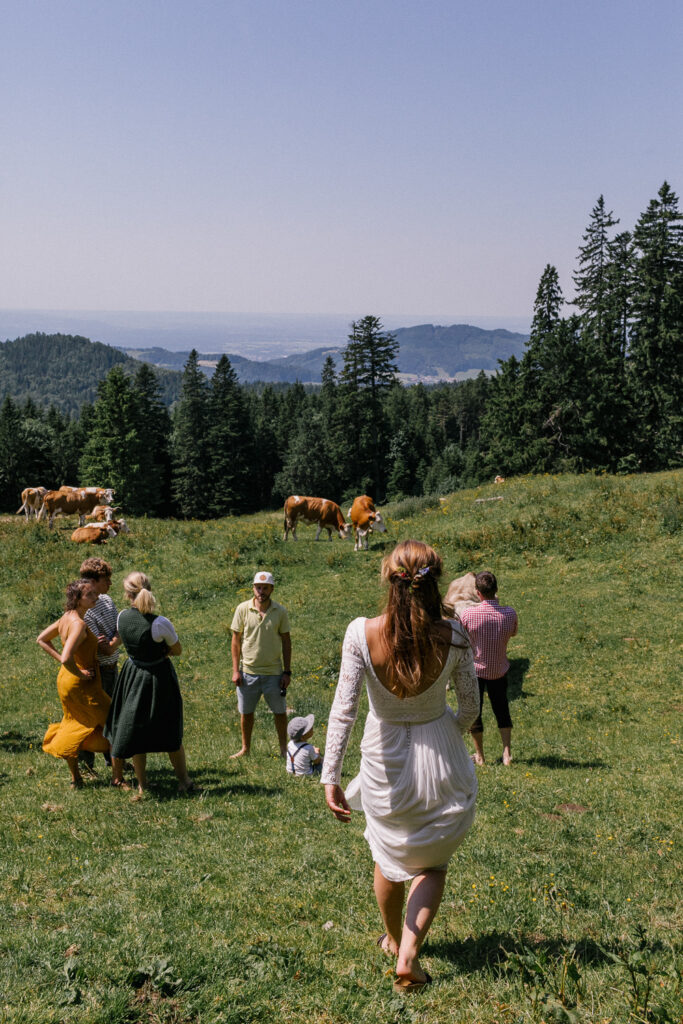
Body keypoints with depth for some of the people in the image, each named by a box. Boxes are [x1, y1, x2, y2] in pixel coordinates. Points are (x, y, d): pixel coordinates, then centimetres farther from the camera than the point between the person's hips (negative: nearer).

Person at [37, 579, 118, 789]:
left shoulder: (66, 617, 3)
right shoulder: (79, 624, -26)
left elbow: (42, 640, 15)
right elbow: (67, 658, -36)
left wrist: (60, 659, 8)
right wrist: (80, 673, -19)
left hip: (66, 680, 9)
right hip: (81, 685, -9)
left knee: (77, 725, 23)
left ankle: (75, 777, 33)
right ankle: (118, 776, 10)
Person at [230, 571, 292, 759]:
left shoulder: (280, 612, -3)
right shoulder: (243, 609, -5)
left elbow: (286, 641, 3)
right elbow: (236, 640, 1)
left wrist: (287, 672, -1)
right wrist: (235, 670, -3)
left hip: (274, 672, 0)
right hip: (248, 671, 0)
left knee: (280, 712, 7)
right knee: (246, 713, 10)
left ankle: (284, 749, 23)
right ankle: (245, 748, 28)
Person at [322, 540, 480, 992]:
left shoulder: (362, 633, -21)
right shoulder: (453, 636, -18)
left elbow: (344, 708, -21)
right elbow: (470, 708, -7)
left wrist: (331, 776, -16)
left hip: (384, 760, 1)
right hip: (439, 762, -1)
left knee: (388, 856, 26)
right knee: (431, 862, 20)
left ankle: (395, 940, 48)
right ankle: (408, 956, 5)